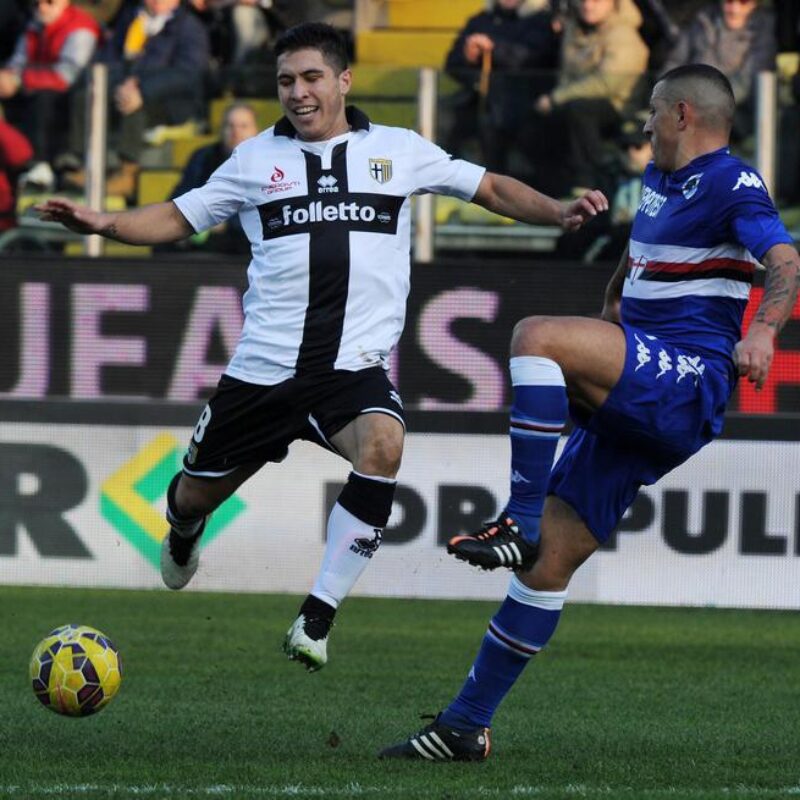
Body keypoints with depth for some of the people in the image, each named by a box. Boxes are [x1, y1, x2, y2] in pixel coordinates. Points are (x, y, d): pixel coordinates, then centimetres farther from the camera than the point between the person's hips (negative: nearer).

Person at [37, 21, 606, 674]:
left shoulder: (399, 151, 8)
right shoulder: (257, 158, 10)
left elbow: (490, 188, 15)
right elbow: (179, 218, 15)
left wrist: (558, 212, -1)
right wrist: (106, 223, -1)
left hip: (355, 366, -2)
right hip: (263, 367, 2)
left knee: (383, 445, -33)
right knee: (195, 497, 9)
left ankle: (317, 619, -25)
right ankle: (184, 534, 51)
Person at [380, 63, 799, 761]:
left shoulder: (731, 183, -6)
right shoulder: (662, 180, 23)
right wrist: (613, 304, 30)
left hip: (689, 382, -9)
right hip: (634, 400, 9)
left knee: (536, 337, -30)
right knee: (552, 559, 4)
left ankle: (518, 524, -30)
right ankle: (466, 726, 6)